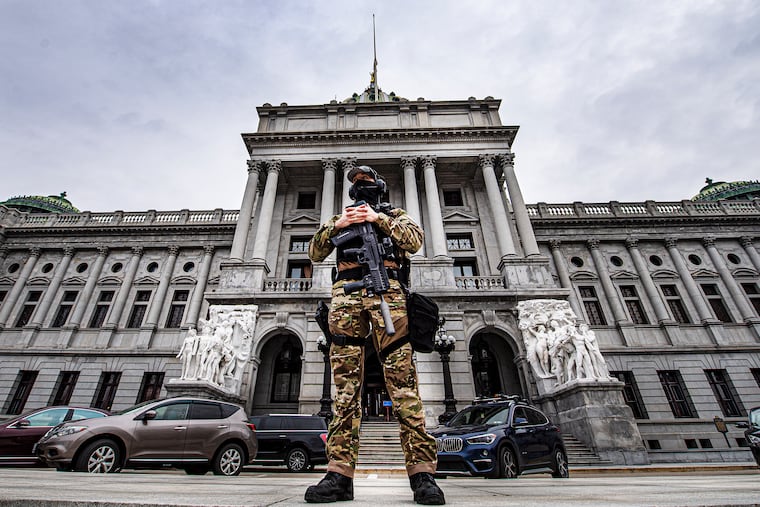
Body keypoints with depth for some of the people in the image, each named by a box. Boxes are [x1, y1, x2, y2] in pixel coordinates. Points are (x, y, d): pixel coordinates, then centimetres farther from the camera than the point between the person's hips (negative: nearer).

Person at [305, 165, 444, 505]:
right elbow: (314, 253, 20)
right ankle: (340, 473, -3)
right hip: (347, 291, 2)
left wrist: (378, 218, 0)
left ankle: (422, 471, -7)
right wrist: (336, 226, 5)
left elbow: (415, 240, 6)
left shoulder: (394, 214, 25)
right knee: (346, 383, -4)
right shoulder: (340, 217, 31)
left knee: (402, 378, -9)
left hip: (386, 289, -2)